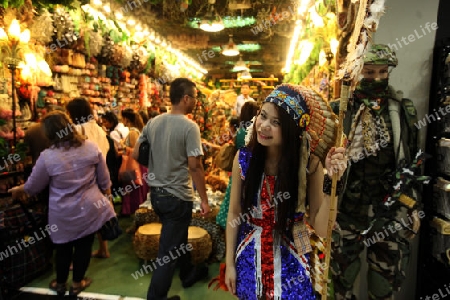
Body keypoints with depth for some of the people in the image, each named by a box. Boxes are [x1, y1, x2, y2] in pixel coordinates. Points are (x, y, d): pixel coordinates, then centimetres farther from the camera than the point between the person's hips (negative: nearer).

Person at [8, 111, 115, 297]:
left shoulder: (47, 157, -14)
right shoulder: (91, 147, -8)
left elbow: (33, 186, 1)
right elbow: (103, 179, 0)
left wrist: (18, 190, 22)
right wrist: (107, 193, 17)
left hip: (63, 214, -1)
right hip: (90, 208, 2)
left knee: (63, 247, 19)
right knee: (84, 246, 15)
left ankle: (60, 283, 40)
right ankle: (77, 283, 33)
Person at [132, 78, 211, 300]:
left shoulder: (153, 122, 1)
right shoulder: (189, 127, -18)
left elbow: (136, 154, 6)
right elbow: (195, 167, -19)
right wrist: (204, 199, -10)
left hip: (156, 193, 8)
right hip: (177, 196, -7)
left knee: (177, 237, 26)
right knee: (169, 249, 7)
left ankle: (188, 274, 47)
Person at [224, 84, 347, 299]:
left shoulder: (309, 164, -17)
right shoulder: (243, 158, -12)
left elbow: (321, 228, -18)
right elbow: (234, 213, -4)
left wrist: (331, 180, -29)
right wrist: (230, 262, 1)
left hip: (290, 262, -1)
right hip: (249, 259, 2)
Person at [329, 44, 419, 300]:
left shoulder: (404, 110, 3)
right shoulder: (339, 110, -5)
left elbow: (412, 162, 8)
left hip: (391, 208, 2)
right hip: (348, 207, -1)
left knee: (387, 274, 14)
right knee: (343, 269, 13)